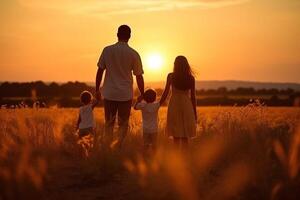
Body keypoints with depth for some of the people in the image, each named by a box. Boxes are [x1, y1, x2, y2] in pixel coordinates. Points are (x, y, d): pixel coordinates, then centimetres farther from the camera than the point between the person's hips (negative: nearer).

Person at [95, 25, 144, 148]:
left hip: (109, 93, 1)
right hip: (126, 95, -1)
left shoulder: (107, 50, -1)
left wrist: (97, 89, 11)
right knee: (123, 124, 10)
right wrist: (142, 95, 9)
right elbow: (139, 77, -1)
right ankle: (119, 147, 1)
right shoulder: (133, 54, -5)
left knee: (109, 123, 12)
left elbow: (100, 71, 2)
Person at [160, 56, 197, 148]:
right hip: (187, 105, 1)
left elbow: (165, 93, -4)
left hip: (174, 104, -1)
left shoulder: (171, 76, -3)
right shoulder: (191, 78, 1)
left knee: (176, 135, 6)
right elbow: (193, 96, 2)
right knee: (185, 136, 8)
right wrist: (195, 112, 10)